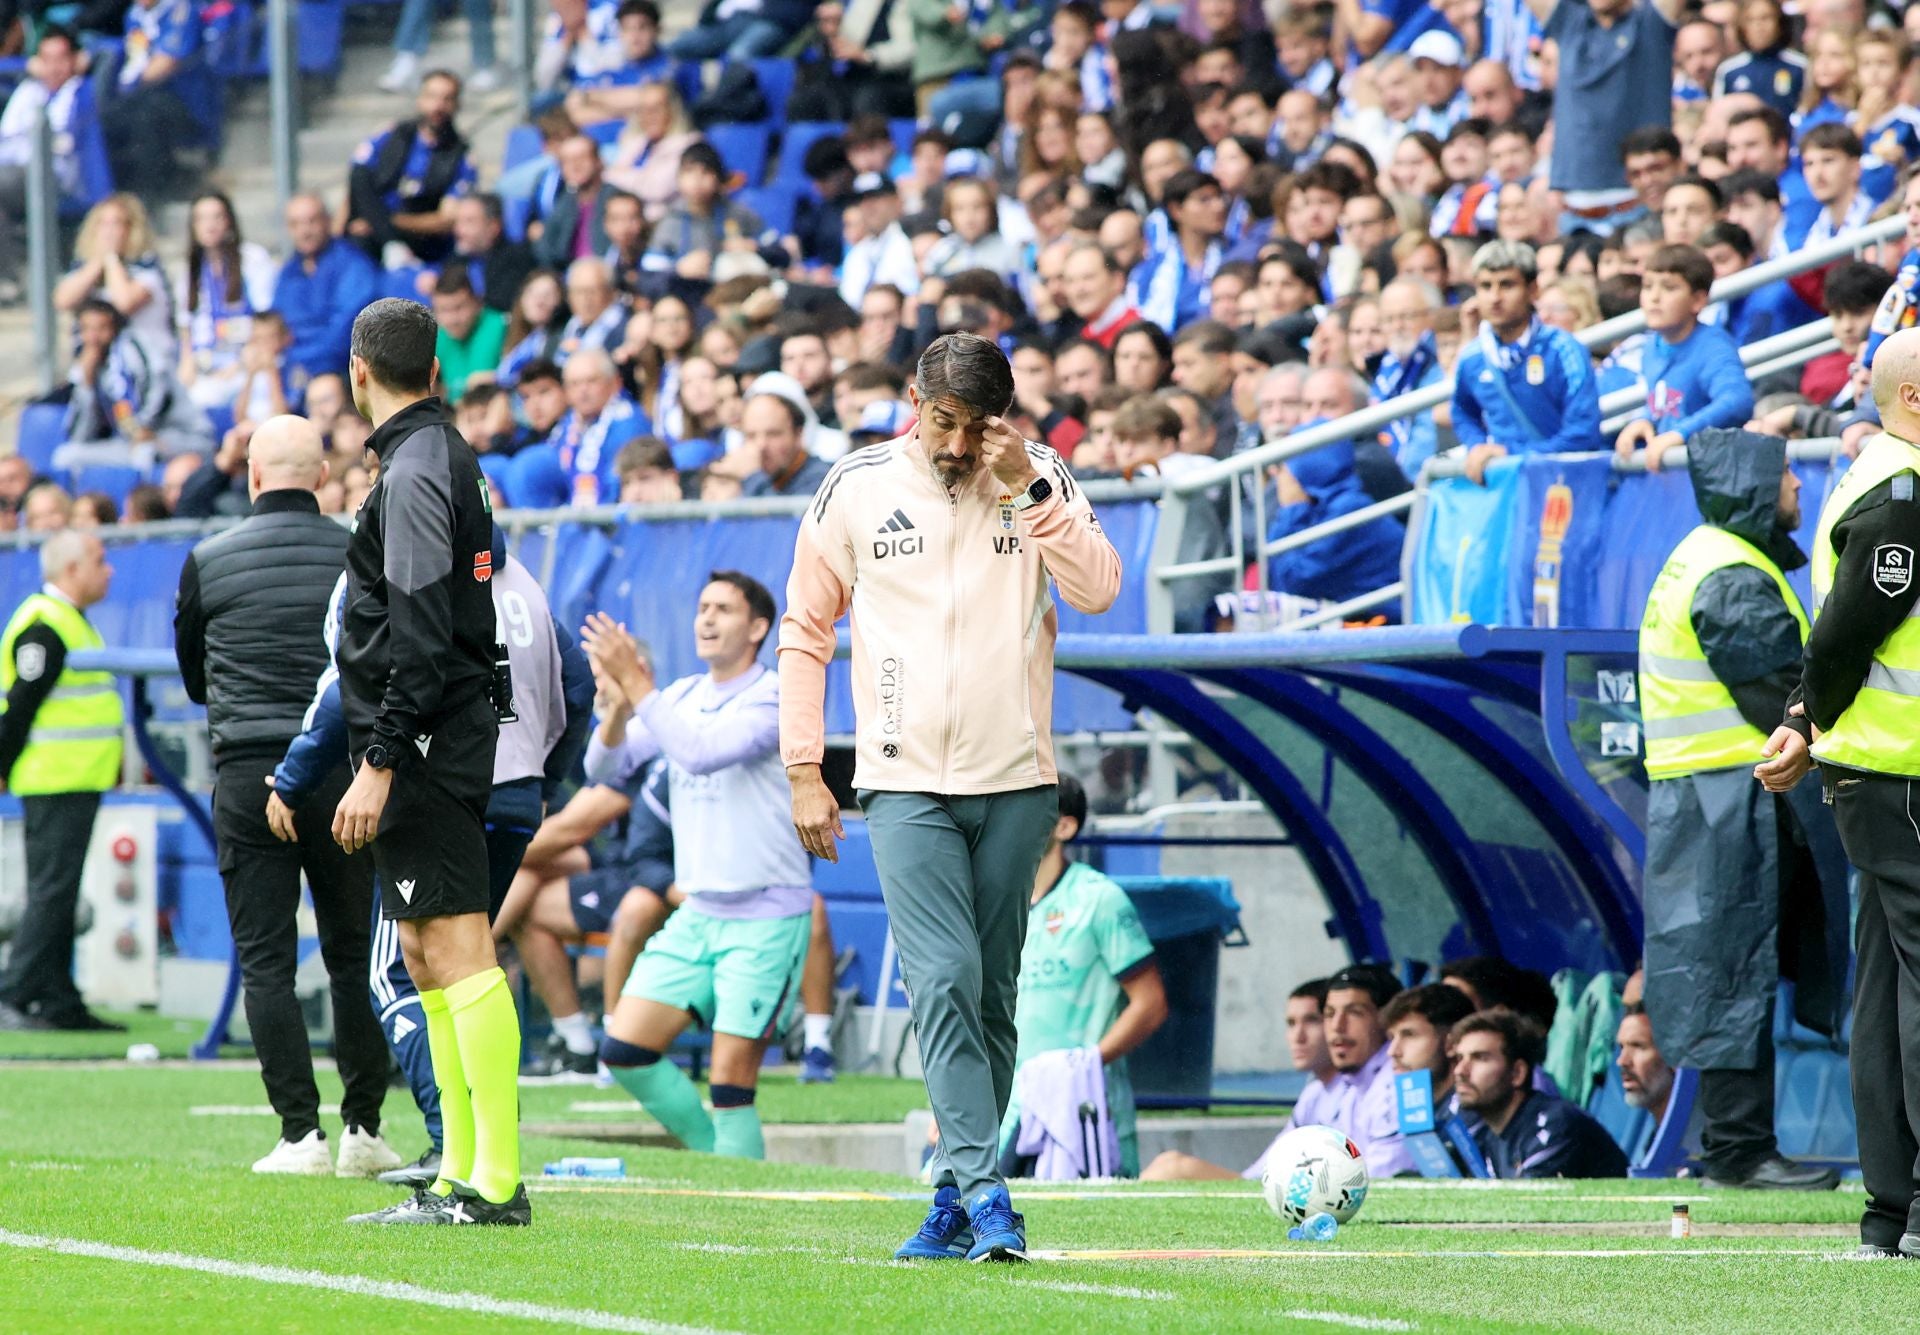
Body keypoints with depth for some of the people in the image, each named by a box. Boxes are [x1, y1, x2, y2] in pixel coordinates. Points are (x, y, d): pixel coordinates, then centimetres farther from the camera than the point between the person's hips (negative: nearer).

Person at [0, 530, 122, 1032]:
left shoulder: (69, 621, 18)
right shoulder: (45, 627, -15)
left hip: (76, 781, 10)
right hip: (57, 781, -10)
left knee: (55, 895, 10)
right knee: (51, 892, -11)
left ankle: (59, 1003, 12)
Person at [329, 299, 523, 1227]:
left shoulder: (415, 472, -13)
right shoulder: (444, 457, 17)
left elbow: (420, 636, -20)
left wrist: (379, 762, -22)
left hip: (423, 746, -10)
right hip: (443, 748, 10)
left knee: (457, 954, -12)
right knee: (428, 958, 13)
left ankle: (497, 1182, -15)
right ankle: (463, 1176, 15)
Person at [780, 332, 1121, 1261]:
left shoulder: (1040, 479, 4)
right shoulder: (857, 487, 2)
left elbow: (1098, 591, -9)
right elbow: (805, 629, 9)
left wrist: (1028, 489, -16)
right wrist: (804, 772, 5)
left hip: (1015, 783, 2)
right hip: (907, 784, -2)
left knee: (990, 998, 5)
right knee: (945, 980, -16)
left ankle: (954, 1200, 14)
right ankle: (985, 1193, -21)